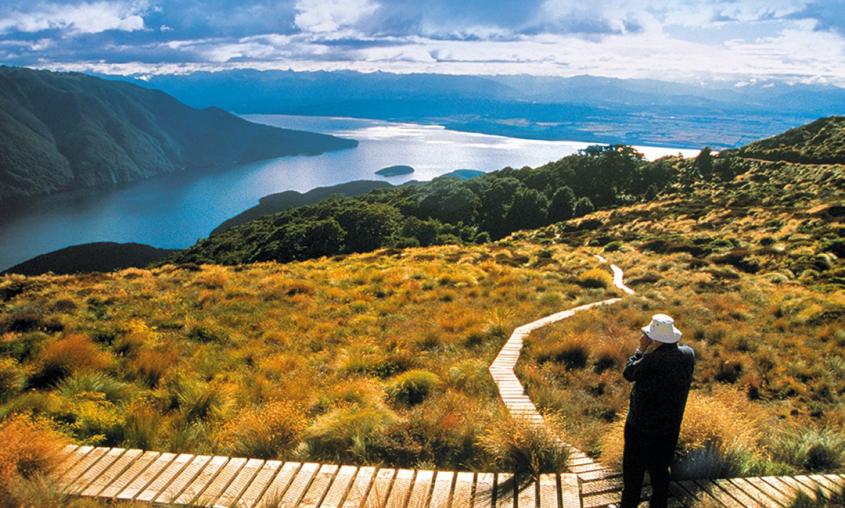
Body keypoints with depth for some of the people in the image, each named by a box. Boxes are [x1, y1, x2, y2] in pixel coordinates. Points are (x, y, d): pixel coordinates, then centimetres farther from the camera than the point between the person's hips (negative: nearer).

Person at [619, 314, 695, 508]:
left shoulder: (651, 361, -29)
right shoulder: (688, 354, -9)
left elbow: (628, 373, -12)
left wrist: (642, 349, -7)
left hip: (641, 427, -5)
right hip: (671, 426, 5)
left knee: (633, 470, 12)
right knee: (660, 470, 21)